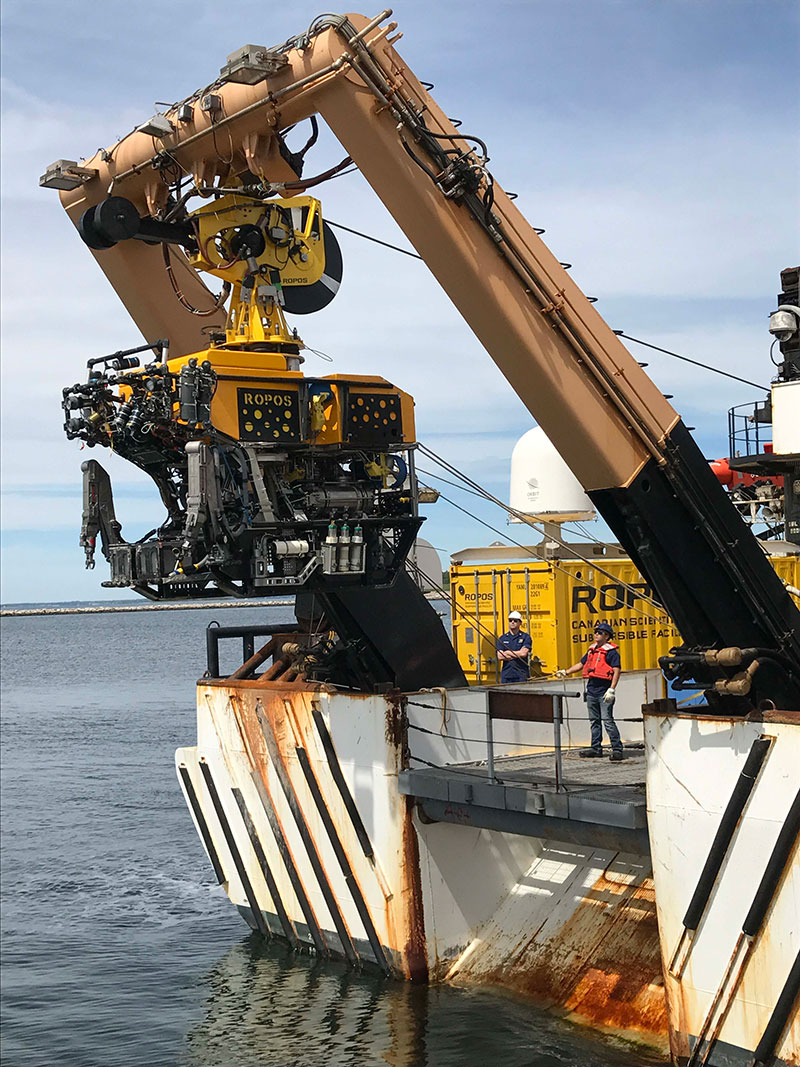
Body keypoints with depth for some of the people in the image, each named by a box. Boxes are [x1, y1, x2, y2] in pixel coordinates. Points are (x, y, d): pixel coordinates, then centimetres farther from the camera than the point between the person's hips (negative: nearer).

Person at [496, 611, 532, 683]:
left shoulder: (525, 637, 3)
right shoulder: (502, 638, 11)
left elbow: (523, 653, -11)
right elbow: (500, 657, -1)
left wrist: (508, 652, -2)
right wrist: (517, 655, -7)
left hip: (521, 675, -3)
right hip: (506, 674, 3)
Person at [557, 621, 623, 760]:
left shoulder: (611, 651, -8)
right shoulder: (592, 650, 16)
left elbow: (617, 670, -14)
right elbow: (581, 664, 27)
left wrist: (612, 689, -21)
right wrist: (566, 672, 21)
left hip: (604, 691, -8)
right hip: (592, 689, 8)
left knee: (607, 720, -12)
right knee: (594, 720, 12)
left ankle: (617, 749, -10)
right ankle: (596, 748, 19)